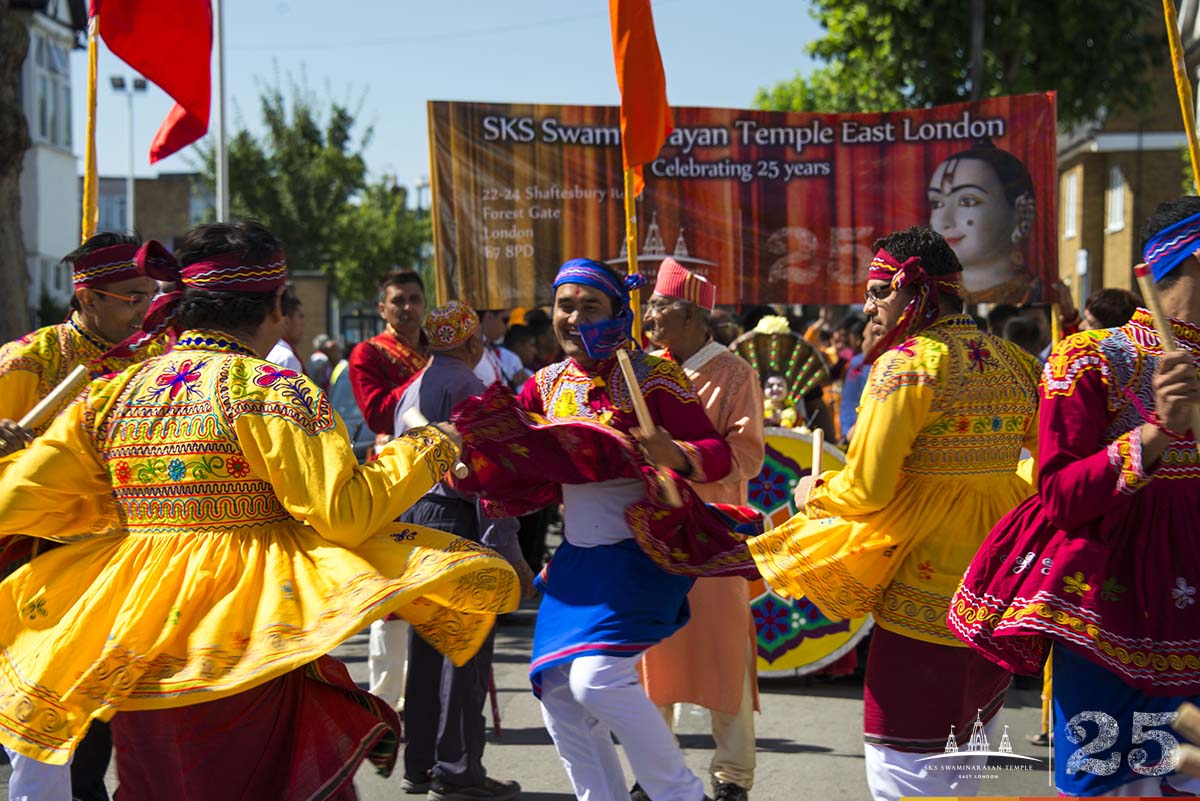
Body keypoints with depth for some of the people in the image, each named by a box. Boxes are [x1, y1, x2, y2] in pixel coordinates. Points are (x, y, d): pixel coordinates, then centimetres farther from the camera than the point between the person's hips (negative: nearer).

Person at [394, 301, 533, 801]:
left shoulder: (411, 390, 15)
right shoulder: (469, 387, -11)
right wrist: (506, 548, -17)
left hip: (413, 521, 9)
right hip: (457, 521, -9)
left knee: (425, 647, 14)